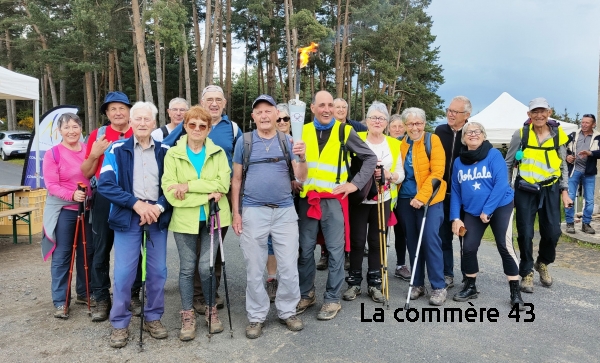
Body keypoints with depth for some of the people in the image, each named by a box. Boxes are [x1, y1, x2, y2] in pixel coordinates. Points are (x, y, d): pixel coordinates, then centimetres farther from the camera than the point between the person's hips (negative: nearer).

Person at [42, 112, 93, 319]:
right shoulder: (53, 153, -6)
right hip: (63, 210, -4)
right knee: (62, 255, 2)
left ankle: (83, 293, 28)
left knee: (87, 252, 12)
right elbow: (51, 185, -11)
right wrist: (72, 194, -25)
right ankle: (60, 301, 13)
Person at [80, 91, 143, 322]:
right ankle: (102, 299, 18)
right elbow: (87, 173, 5)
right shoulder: (97, 135, 4)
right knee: (101, 250, 6)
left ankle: (133, 295, 21)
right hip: (105, 199, 1)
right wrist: (94, 154, -13)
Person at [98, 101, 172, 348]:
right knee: (124, 272, 1)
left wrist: (159, 207, -12)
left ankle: (153, 318, 25)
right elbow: (105, 185, -8)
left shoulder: (165, 152, 6)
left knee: (158, 270, 8)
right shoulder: (116, 150, 1)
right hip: (127, 217, -2)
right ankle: (119, 324, 17)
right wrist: (136, 203, -16)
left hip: (158, 217, 2)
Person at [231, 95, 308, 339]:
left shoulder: (288, 141, 4)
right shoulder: (244, 142, 2)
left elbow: (301, 177, -1)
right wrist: (236, 212, -1)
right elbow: (236, 179, 5)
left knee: (289, 267, 6)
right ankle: (256, 316, 23)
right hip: (253, 211, -1)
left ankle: (287, 311, 25)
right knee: (254, 269, 8)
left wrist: (302, 158, -20)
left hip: (285, 211, 1)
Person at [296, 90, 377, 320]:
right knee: (305, 249, 8)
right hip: (307, 198, 3)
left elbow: (370, 157, 5)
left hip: (333, 199, -2)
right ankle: (306, 294, 24)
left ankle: (332, 299, 16)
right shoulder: (303, 131, 8)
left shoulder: (344, 131, 1)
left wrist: (355, 184, -3)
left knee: (335, 250, 3)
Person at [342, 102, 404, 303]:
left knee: (377, 242, 7)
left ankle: (374, 284, 18)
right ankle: (354, 283, 15)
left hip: (383, 201, 2)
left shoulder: (393, 144, 7)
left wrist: (388, 175, -15)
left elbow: (401, 174, 6)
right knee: (357, 241, 2)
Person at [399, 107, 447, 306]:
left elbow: (437, 172, -12)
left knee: (430, 238, -10)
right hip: (406, 198, 5)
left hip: (429, 198, -5)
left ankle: (438, 287, 2)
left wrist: (421, 196, -18)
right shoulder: (402, 144, 8)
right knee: (412, 241, 8)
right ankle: (418, 284, 19)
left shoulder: (433, 140, -6)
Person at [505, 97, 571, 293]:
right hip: (525, 190, -2)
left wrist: (564, 191, 5)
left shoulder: (558, 135, 2)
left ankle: (542, 263, 29)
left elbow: (563, 166, 11)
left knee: (552, 232, 0)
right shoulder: (520, 134, -5)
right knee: (525, 234, 0)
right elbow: (508, 164, 2)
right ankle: (527, 273, 17)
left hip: (550, 190, 2)